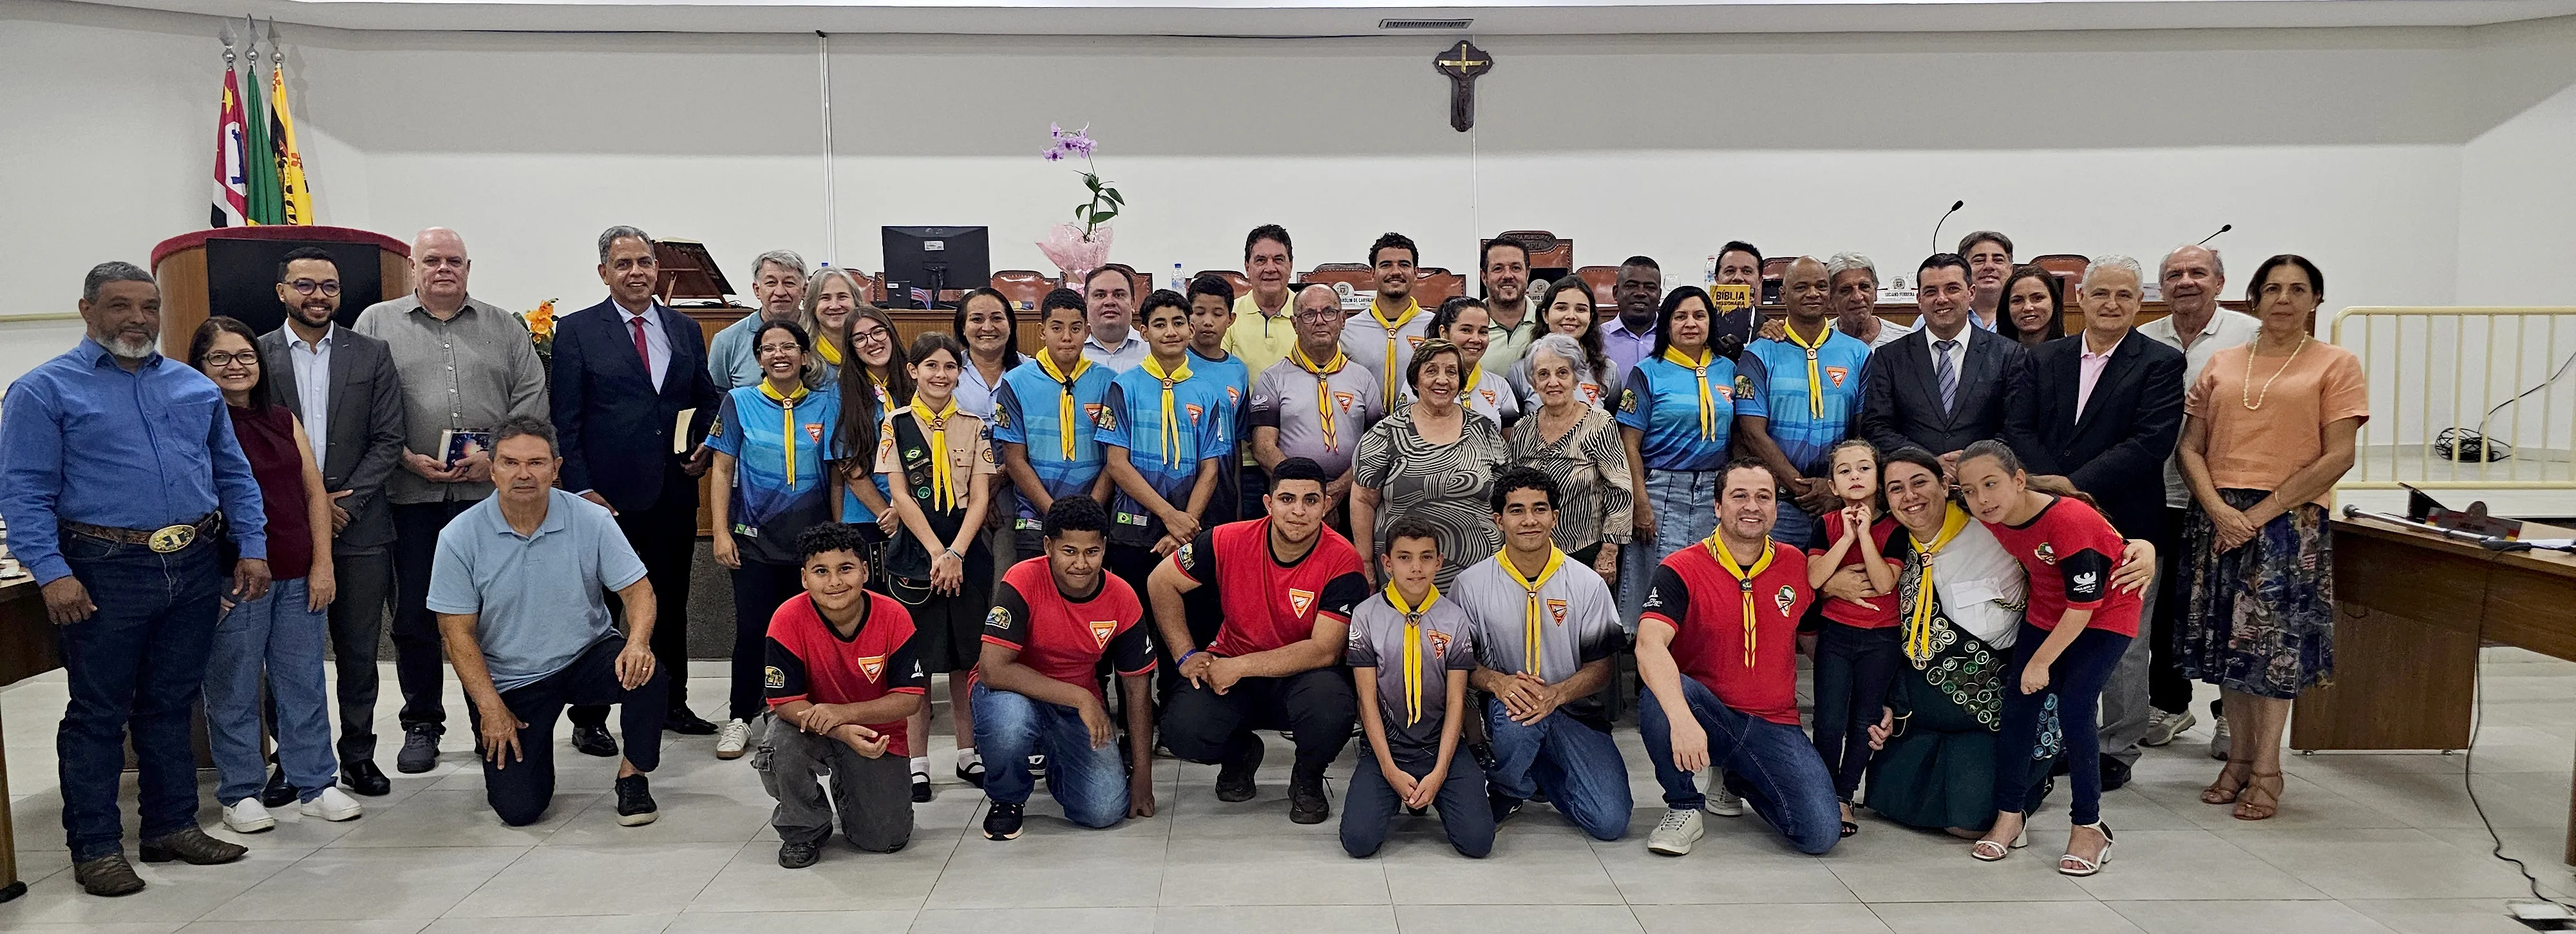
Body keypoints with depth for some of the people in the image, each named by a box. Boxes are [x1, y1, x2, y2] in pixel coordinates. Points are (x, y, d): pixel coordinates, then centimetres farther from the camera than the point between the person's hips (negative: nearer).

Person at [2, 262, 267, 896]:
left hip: (194, 571, 5)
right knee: (98, 714, 3)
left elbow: (234, 475, 16)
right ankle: (95, 848, 11)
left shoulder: (196, 388, 13)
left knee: (172, 706, 14)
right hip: (106, 574, -5)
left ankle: (172, 826, 24)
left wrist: (253, 548, 7)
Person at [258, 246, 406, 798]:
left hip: (358, 528, 1)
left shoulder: (372, 356, 7)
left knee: (359, 652, 7)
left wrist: (343, 503, -8)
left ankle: (358, 755, 18)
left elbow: (388, 440, 2)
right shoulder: (256, 356, 4)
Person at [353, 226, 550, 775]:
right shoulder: (377, 324, 9)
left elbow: (531, 398, 6)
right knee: (414, 614, 4)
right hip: (412, 496, 0)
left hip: (489, 490, 1)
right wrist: (408, 458, -9)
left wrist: (498, 456, -7)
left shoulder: (505, 328, 13)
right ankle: (422, 725, 16)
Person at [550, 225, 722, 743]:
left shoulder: (686, 329, 11)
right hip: (606, 496, -4)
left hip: (674, 493, 4)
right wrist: (581, 490, -11)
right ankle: (589, 717, 14)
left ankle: (673, 704, 25)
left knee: (671, 603, 13)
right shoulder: (576, 331, -1)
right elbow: (564, 422, -4)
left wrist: (706, 447, -1)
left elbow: (707, 400, 18)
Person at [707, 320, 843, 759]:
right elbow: (722, 470, 2)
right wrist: (720, 532, -5)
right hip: (755, 538, -1)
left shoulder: (827, 404, 4)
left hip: (811, 538, 1)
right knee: (752, 631, 0)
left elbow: (837, 471, 8)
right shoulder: (739, 402, 2)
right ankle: (740, 718, 13)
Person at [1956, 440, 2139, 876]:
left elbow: (2083, 606, -28)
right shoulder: (1991, 519, -13)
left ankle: (2088, 826, 0)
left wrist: (2042, 661, -21)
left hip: (2105, 615, -7)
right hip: (2046, 612, 7)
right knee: (2017, 704, -1)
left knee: (2074, 710, -14)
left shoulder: (2069, 520, -34)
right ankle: (2009, 816, 10)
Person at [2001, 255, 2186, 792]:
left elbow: (2150, 443, -14)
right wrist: (2057, 490, -15)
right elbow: (2017, 429, 1)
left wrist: (2074, 484, -19)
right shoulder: (2043, 360, 10)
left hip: (2125, 522, -3)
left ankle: (2117, 752, 16)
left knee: (2122, 642, 5)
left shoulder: (2160, 364, -2)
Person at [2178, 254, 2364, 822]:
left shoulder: (2335, 365, 2)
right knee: (2227, 638, 7)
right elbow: (2191, 448, 8)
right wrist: (2220, 509, -10)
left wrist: (2261, 512, -12)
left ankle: (2266, 768, 7)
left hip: (2290, 520, -3)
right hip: (2218, 517, 3)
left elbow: (2337, 458, -6)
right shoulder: (2221, 365, 12)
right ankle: (2240, 755, 19)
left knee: (2275, 641, -2)